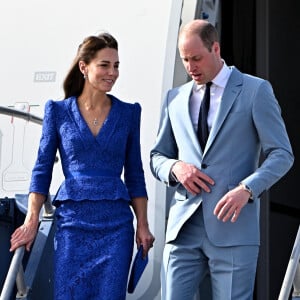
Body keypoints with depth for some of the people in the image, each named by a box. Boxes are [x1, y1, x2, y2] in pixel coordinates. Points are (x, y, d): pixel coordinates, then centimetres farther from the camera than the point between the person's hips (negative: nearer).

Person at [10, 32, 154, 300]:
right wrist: (31, 221, -3)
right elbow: (42, 169, 5)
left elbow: (134, 174, 10)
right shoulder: (58, 111, 4)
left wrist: (143, 225, 5)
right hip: (72, 222, -1)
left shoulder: (128, 113, 6)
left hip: (116, 225, 1)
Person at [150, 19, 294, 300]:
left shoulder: (256, 90, 2)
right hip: (183, 226, 3)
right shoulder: (175, 97, 14)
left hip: (232, 226, -3)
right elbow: (157, 157, 20)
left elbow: (282, 154, 0)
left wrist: (247, 188, -17)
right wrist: (175, 168, -4)